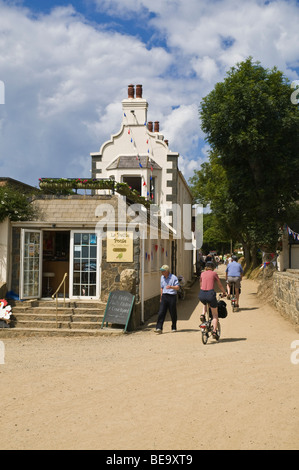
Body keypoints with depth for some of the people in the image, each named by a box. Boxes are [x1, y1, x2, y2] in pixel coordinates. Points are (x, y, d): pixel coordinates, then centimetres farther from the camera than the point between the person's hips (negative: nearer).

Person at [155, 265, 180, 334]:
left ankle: (174, 328, 21)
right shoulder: (162, 277, 13)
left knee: (173, 313, 5)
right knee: (161, 313, -7)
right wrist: (161, 297, 23)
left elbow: (177, 287, -10)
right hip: (164, 296, 4)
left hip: (172, 296, -4)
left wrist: (171, 287, -28)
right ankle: (159, 328, -10)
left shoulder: (173, 277, -6)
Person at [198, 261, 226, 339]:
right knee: (215, 314, 15)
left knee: (205, 304, 40)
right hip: (210, 294, -3)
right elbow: (220, 285, 14)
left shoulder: (202, 273, 15)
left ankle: (203, 315, 15)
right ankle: (214, 331, 4)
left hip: (202, 295, 3)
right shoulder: (214, 273, 7)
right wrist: (224, 293, 32)